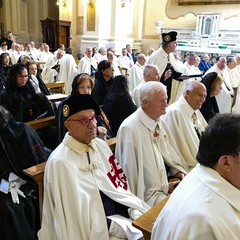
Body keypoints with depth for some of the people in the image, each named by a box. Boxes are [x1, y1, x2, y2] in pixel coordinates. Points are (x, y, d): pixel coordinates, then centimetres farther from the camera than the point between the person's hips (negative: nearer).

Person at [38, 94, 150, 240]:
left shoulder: (100, 145, 2)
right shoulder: (60, 162, -18)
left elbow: (117, 185, 7)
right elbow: (78, 217, -17)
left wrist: (133, 211, -8)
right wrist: (127, 227, -16)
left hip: (117, 212, 6)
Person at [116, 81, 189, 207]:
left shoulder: (159, 122, 8)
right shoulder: (130, 128, -19)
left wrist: (179, 172, 0)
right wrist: (164, 187, -14)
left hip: (167, 184, 8)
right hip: (148, 193, -8)